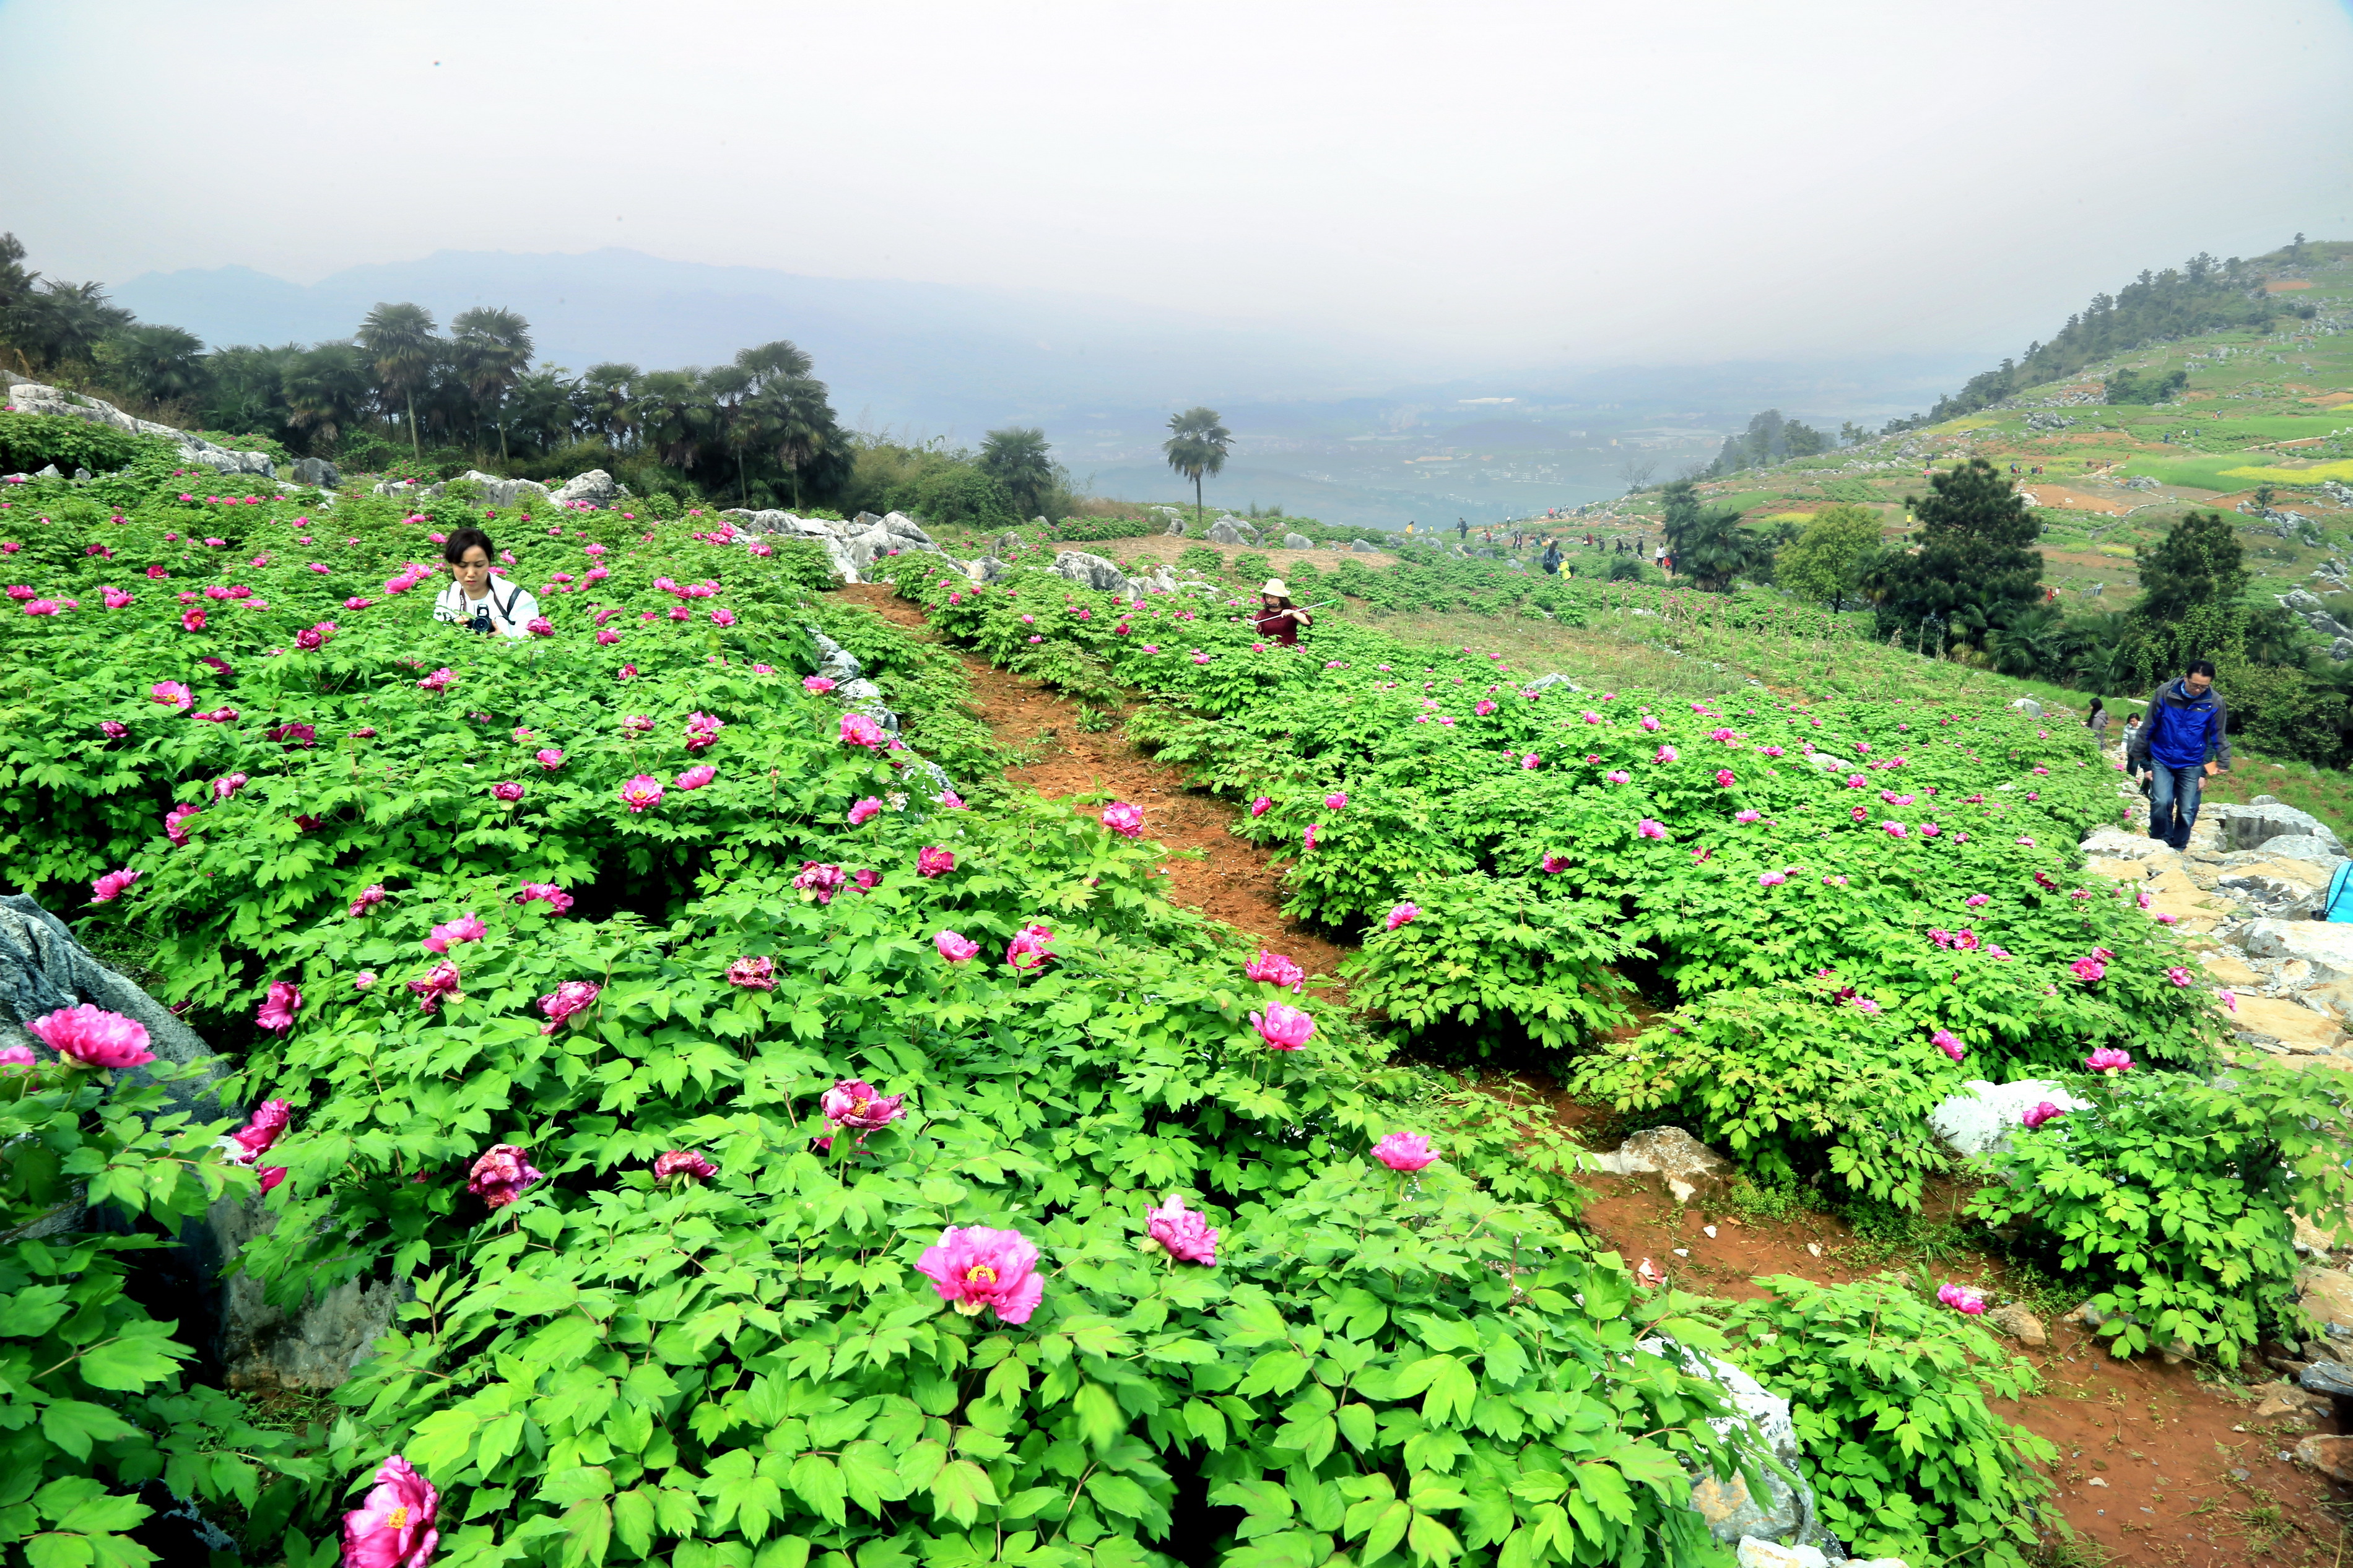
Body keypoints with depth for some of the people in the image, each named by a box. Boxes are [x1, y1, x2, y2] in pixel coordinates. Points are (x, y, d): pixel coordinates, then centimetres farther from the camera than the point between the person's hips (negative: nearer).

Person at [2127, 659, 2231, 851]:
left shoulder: (2214, 702, -8)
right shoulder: (2165, 693, -11)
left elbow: (2219, 737, 5)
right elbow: (2148, 728, 0)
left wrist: (2223, 763, 7)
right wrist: (2136, 755, 6)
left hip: (2191, 765, 1)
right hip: (2162, 761, -1)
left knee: (2187, 811, 4)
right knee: (2161, 802, -15)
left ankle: (2178, 849, 20)